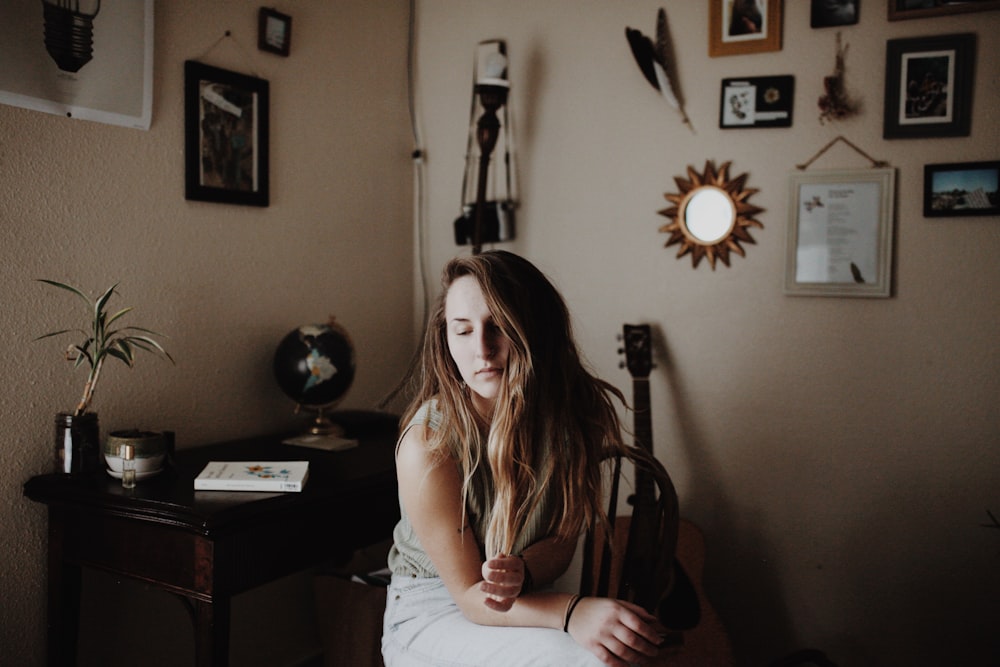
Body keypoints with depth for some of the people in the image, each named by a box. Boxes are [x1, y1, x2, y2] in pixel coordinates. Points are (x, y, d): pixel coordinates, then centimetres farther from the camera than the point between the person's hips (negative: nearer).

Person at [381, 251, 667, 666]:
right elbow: (470, 595, -19)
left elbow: (562, 540, -3)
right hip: (431, 615, -4)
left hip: (526, 600, 5)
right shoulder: (428, 444, -24)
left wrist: (521, 572, -26)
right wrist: (572, 612, -36)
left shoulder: (574, 410, -12)